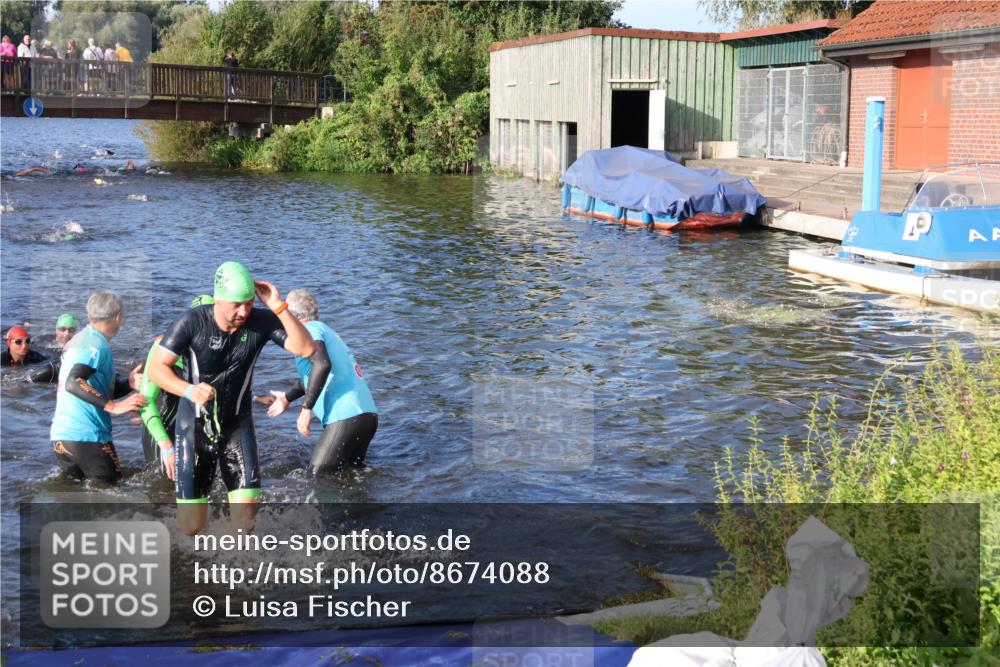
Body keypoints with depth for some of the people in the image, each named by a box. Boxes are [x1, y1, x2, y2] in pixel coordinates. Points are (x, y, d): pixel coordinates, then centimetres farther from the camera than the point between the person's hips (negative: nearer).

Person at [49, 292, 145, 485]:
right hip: (87, 436, -9)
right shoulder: (97, 344, -11)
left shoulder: (79, 340, 16)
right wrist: (113, 406, -28)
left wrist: (128, 384, 2)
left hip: (60, 435, 9)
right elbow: (73, 384, -26)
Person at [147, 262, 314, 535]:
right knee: (191, 527, -1)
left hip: (237, 423, 2)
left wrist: (279, 307, -30)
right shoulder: (193, 322, -18)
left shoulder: (261, 321, -12)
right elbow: (157, 368, -17)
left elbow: (306, 349, -20)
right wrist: (189, 390, -36)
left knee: (247, 511, -13)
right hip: (195, 423, -2)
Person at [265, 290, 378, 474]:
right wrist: (288, 397, 50)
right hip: (368, 415, 9)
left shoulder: (309, 330, -4)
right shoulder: (326, 330, 25)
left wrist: (306, 408, -20)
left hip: (346, 418, -9)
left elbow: (322, 364, -24)